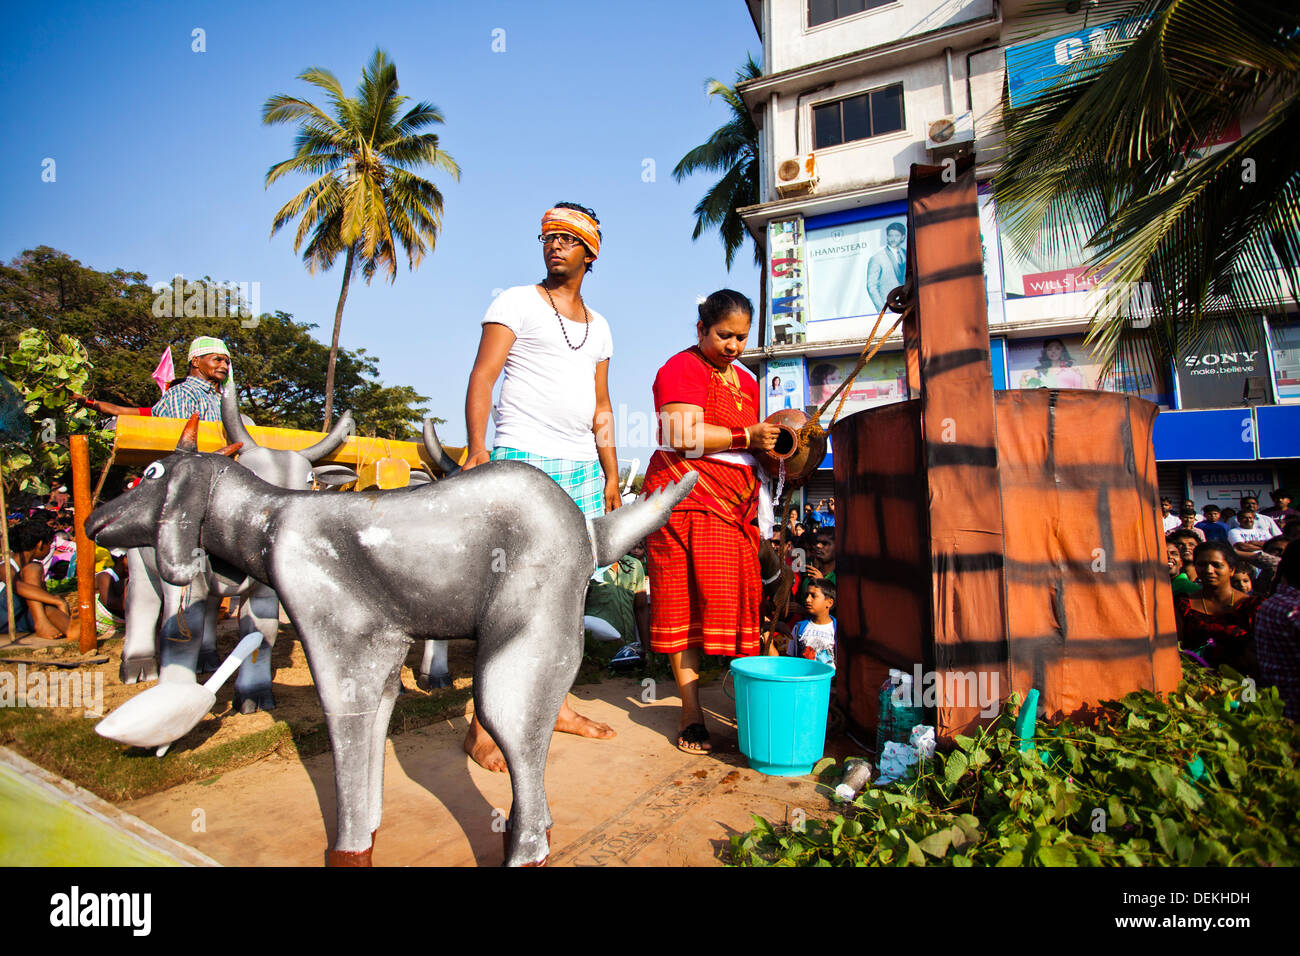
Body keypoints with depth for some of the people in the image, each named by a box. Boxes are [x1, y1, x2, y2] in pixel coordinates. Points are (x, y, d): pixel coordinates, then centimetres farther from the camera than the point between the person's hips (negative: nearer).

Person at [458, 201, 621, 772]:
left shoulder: (598, 326, 21)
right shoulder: (516, 303, 4)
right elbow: (482, 378, -5)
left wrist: (611, 476, 15)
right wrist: (477, 451, -18)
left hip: (582, 468, 6)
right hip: (521, 461, -6)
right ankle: (483, 724, 0)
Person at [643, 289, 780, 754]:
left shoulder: (746, 381, 23)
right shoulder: (682, 369, -3)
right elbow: (685, 436, -16)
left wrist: (772, 446, 9)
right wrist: (747, 437, -13)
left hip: (736, 504, 7)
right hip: (688, 497, -7)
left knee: (739, 597, 3)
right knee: (688, 601, -5)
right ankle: (691, 714, 1)